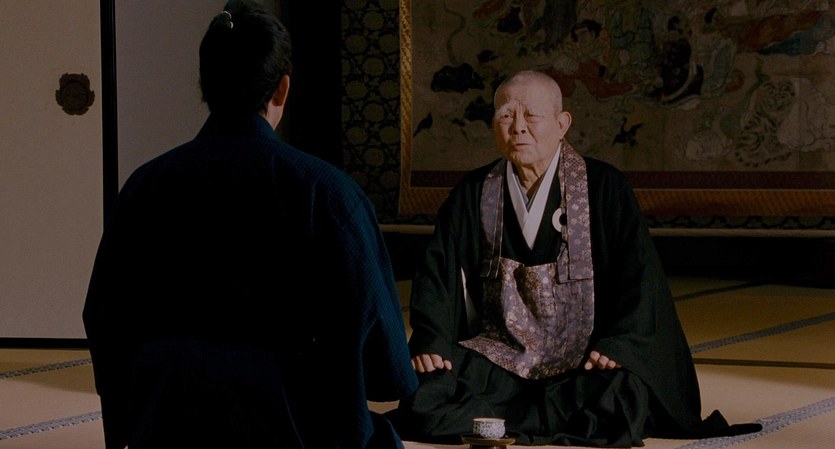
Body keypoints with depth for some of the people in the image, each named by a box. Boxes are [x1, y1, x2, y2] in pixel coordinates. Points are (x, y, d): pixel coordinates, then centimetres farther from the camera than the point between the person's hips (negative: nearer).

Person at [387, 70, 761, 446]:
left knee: (614, 401, -35)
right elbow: (436, 271, 5)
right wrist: (429, 341, -13)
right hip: (498, 356, 2)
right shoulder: (473, 195, 7)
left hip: (584, 358, -2)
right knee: (426, 392, -26)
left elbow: (639, 274, -6)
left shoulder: (604, 187, -2)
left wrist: (617, 345, -20)